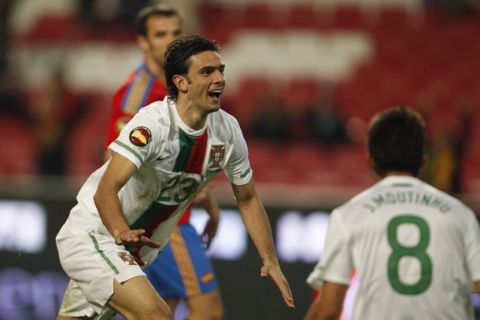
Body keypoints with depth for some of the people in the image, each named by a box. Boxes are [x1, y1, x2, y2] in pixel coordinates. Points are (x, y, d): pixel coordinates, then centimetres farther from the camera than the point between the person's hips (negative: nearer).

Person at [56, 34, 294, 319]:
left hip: (135, 250, 8)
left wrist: (271, 261, -1)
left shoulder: (227, 131, -6)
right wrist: (121, 231, -54)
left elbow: (248, 199, 8)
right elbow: (105, 190, -35)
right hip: (91, 235, -8)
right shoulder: (153, 123, -26)